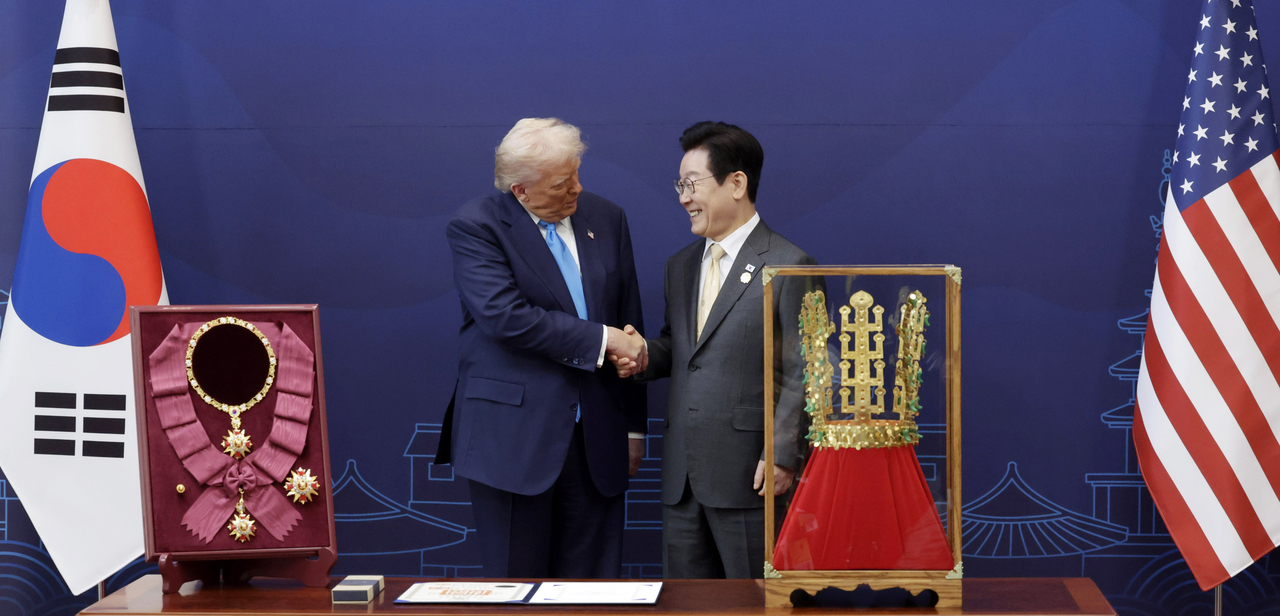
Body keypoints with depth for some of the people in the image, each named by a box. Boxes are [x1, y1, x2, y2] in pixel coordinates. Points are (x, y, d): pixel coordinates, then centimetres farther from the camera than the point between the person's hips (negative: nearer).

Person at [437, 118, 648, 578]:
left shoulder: (606, 219, 11)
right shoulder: (476, 227, -5)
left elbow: (630, 324, 16)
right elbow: (505, 317, -19)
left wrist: (634, 426, 16)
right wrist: (600, 339, -15)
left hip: (596, 438, 4)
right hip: (512, 434, -4)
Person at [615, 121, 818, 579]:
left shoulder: (789, 266, -7)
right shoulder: (680, 266, 16)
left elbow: (801, 374, -9)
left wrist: (781, 456, -14)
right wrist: (643, 357, 2)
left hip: (748, 472, -7)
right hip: (682, 473, 7)